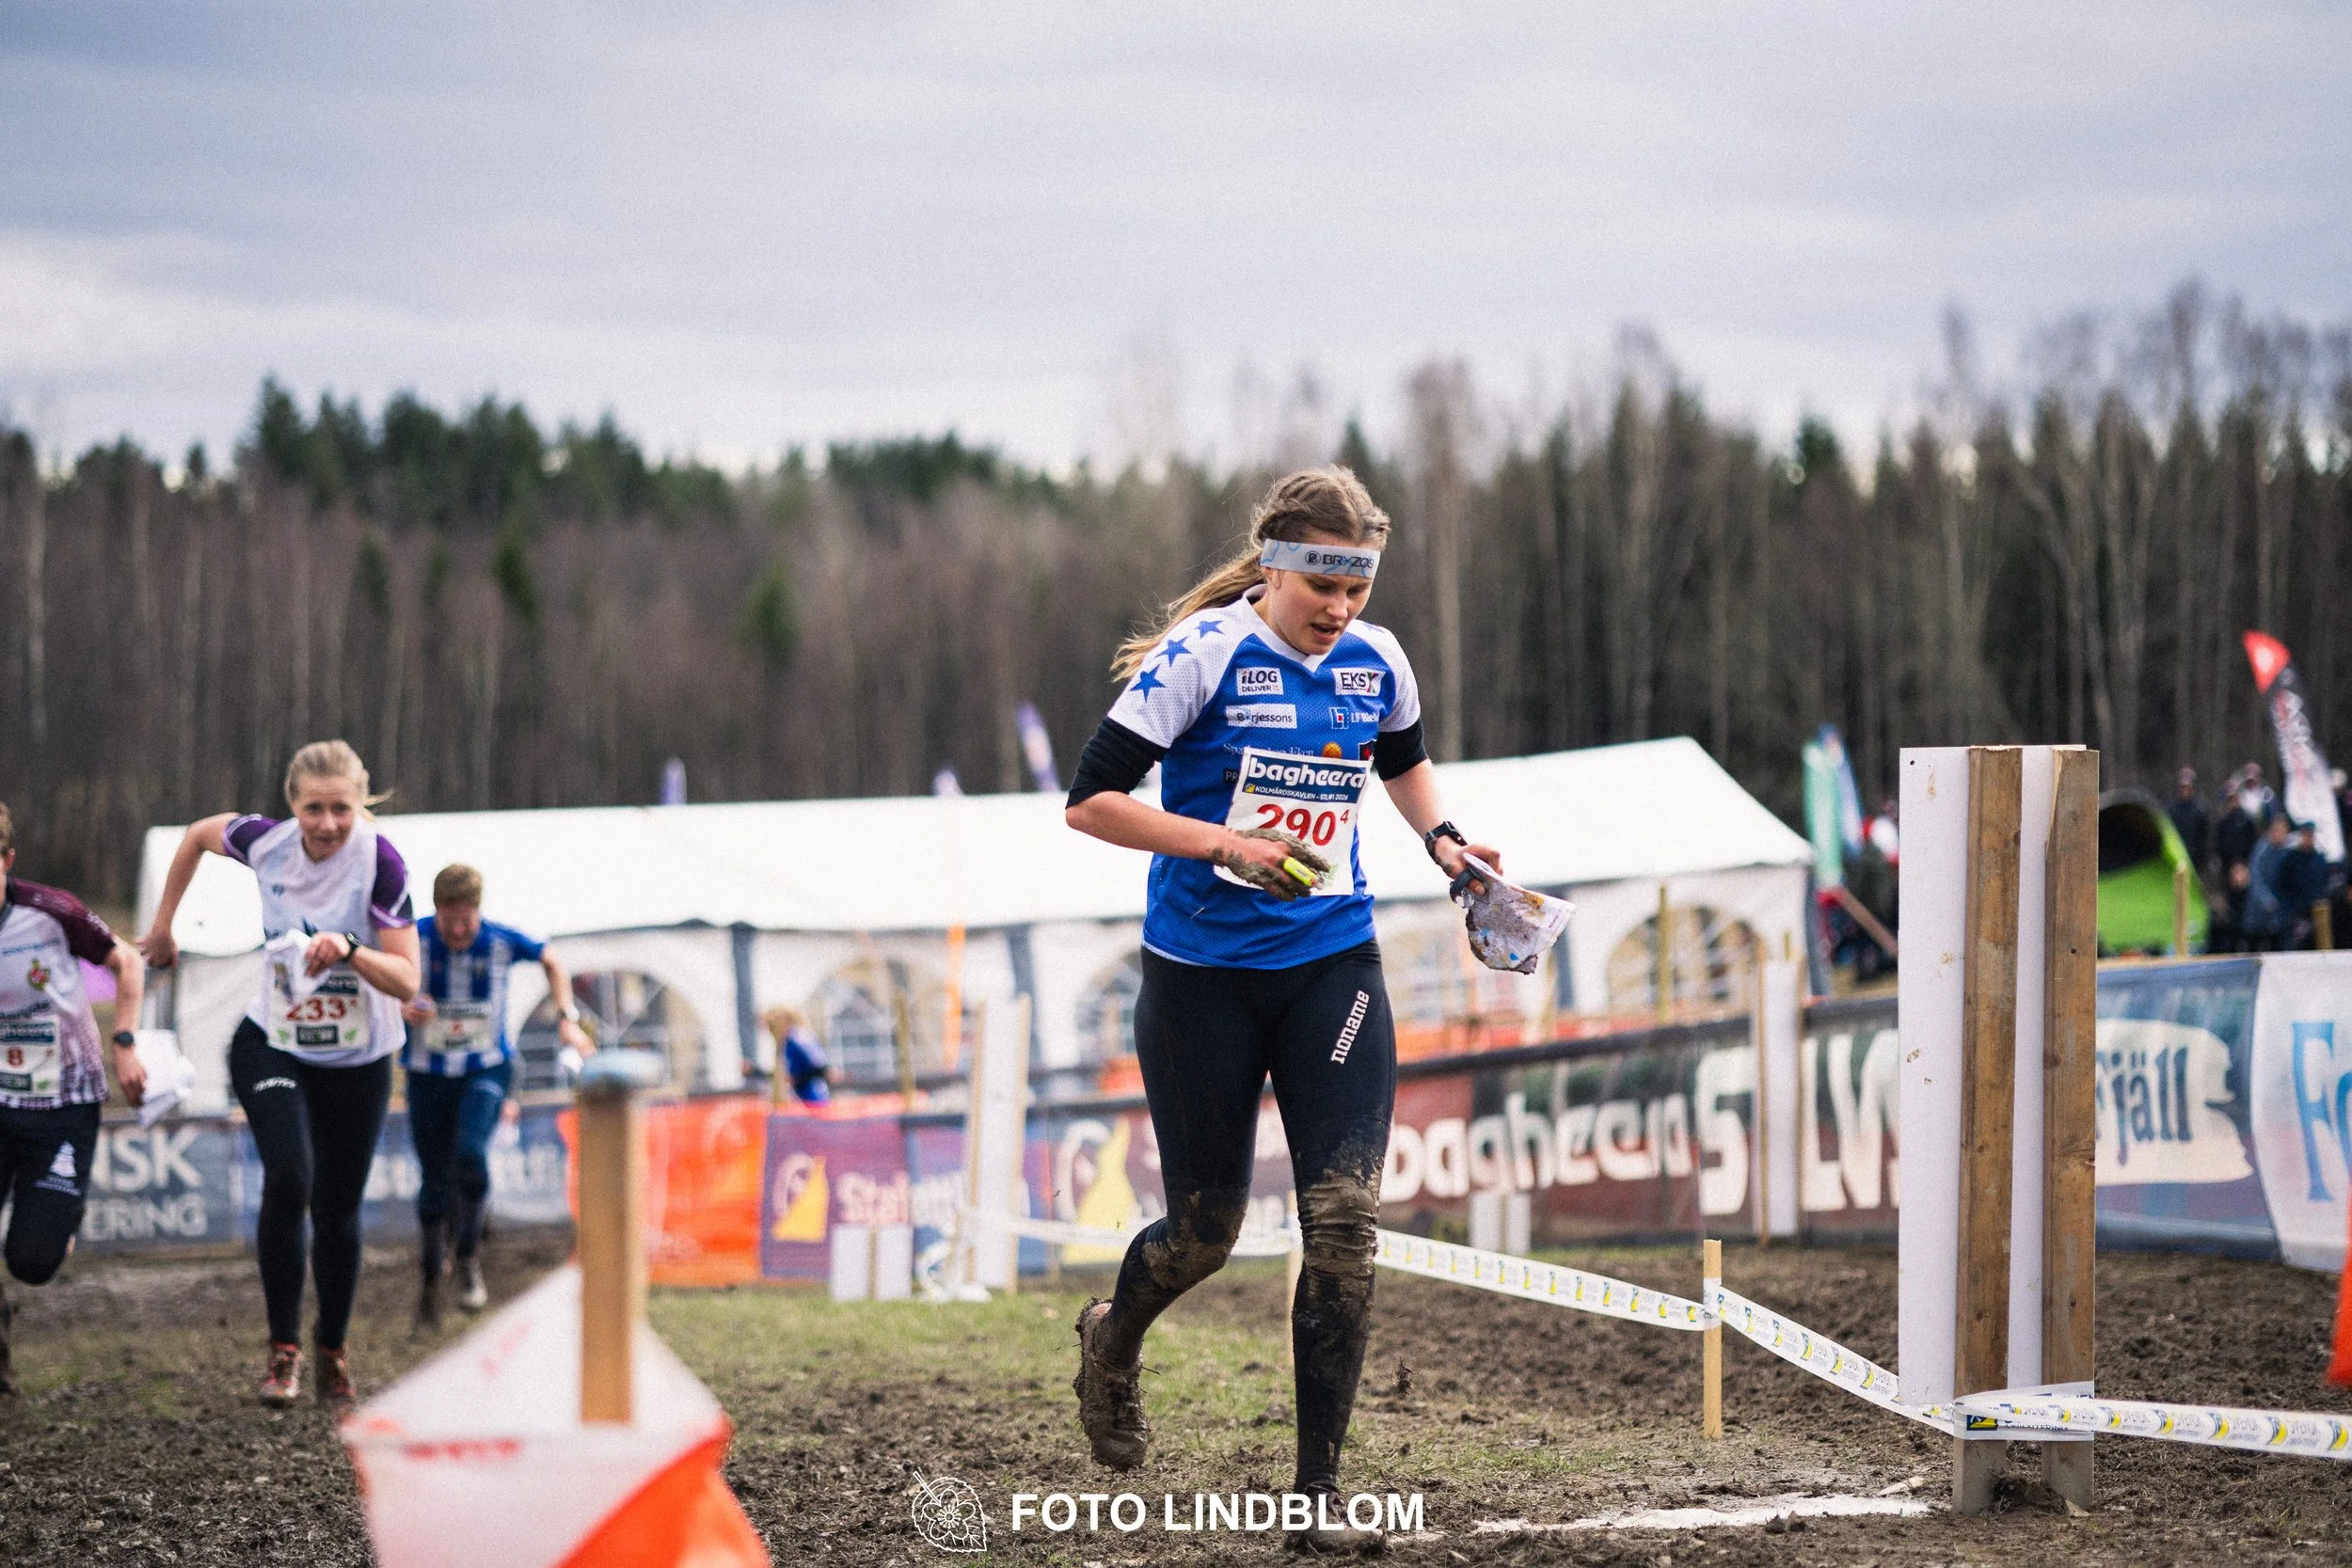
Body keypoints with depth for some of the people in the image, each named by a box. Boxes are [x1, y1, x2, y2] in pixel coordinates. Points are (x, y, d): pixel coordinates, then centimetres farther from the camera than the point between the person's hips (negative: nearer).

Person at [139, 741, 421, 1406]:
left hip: (357, 1060, -1)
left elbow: (406, 981, -24)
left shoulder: (381, 862, -23)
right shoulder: (266, 840, -15)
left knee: (336, 1212, 8)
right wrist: (163, 924, 15)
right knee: (288, 1178, -22)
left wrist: (349, 950, -42)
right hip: (272, 1045, 1)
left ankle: (332, 1347, 34)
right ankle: (283, 1346, -9)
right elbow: (198, 834, 9)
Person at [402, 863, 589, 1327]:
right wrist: (402, 1009, -25)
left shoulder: (501, 941, -9)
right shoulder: (414, 939, -13)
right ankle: (432, 1277, 24)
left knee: (470, 1154, -25)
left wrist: (567, 1018, 2)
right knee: (434, 1180, 4)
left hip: (488, 1068, -1)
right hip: (429, 1075, 1)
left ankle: (468, 1259, -5)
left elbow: (551, 961, 11)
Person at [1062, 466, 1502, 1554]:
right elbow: (1090, 802, -15)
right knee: (1206, 1227, 8)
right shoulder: (1204, 656, -13)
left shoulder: (1375, 662, 2)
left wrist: (1440, 836, 7)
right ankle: (1113, 1341, 44)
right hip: (1203, 978, -3)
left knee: (1345, 1220, -10)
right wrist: (1230, 843, -23)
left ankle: (1319, 1486, -4)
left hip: (1332, 970, 3)